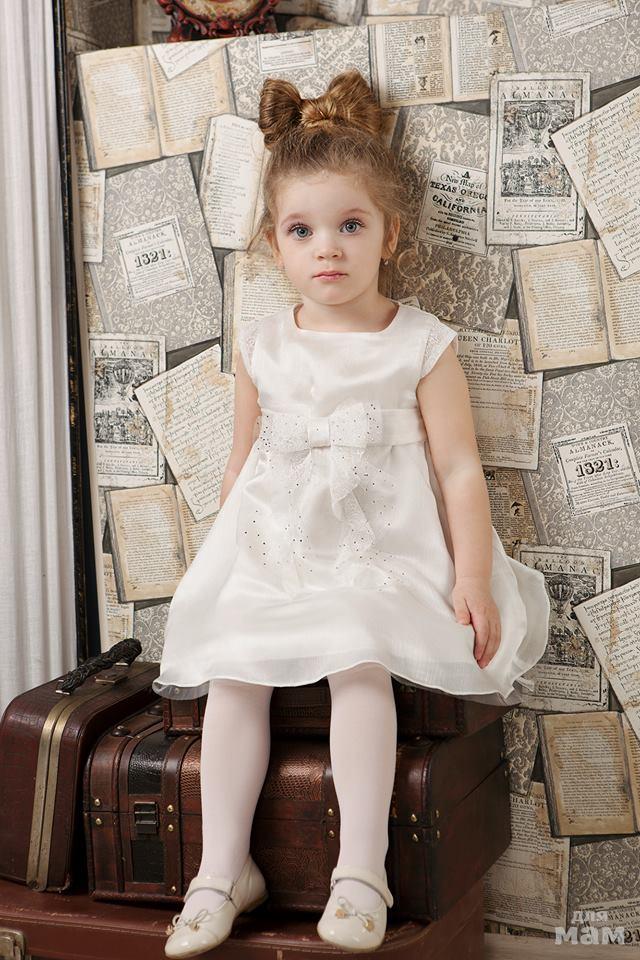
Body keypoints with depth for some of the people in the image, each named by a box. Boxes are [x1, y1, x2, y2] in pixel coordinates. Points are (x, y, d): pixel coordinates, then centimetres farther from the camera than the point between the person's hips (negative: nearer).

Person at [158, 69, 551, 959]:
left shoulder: (422, 345, -1)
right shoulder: (262, 346, 9)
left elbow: (459, 468, -3)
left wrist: (473, 577, -11)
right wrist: (224, 554, 15)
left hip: (383, 549, -3)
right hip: (272, 549, 4)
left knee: (359, 658, -30)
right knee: (233, 670, -17)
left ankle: (362, 868, -24)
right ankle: (224, 868, -7)